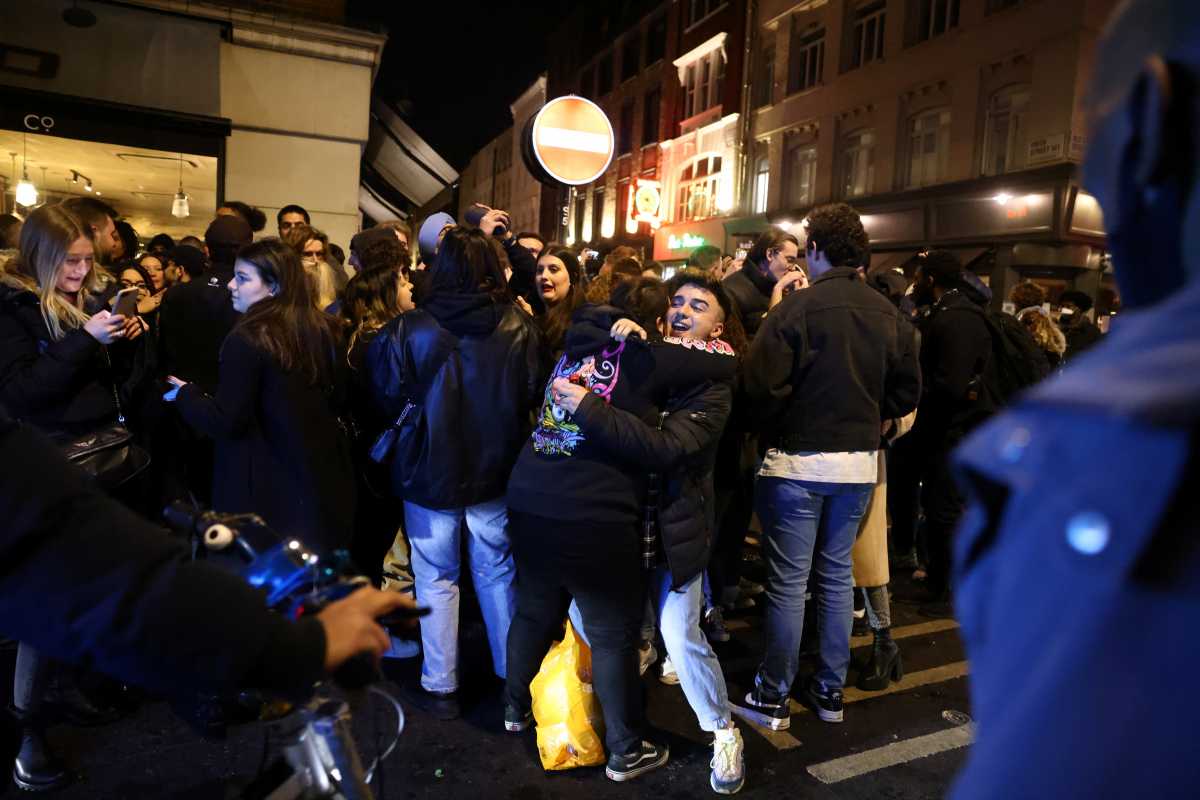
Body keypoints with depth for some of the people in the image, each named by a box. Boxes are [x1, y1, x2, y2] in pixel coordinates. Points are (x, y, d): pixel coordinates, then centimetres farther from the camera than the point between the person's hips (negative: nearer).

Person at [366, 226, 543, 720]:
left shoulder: (410, 328, -13)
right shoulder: (519, 326, -9)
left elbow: (387, 397, -5)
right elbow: (533, 394, -4)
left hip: (429, 471, -2)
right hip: (496, 471, 2)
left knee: (437, 579, 12)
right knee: (497, 572, 16)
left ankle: (439, 686, 23)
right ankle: (512, 676, 30)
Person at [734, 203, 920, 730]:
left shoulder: (797, 306, -14)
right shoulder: (888, 314, 3)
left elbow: (762, 385, -19)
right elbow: (906, 393, 8)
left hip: (799, 461, -5)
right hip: (859, 462, 5)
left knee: (787, 582, 3)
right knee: (836, 576, 16)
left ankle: (773, 698, 14)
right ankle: (831, 691, 27)